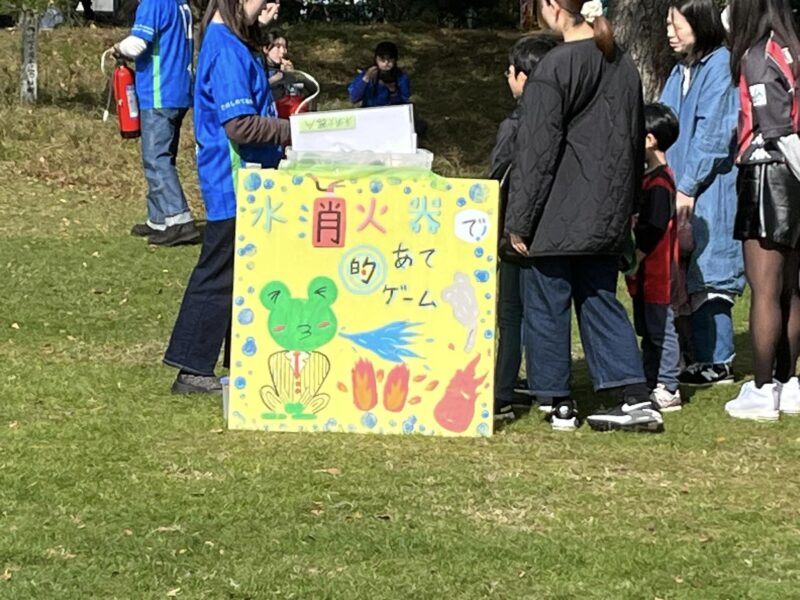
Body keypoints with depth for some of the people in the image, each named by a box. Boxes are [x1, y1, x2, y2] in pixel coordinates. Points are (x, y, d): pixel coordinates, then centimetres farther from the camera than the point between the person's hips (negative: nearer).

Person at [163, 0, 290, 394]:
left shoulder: (232, 41, 11)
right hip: (235, 183, -10)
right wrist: (293, 130, -15)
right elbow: (241, 126, -24)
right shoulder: (227, 50, -20)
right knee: (218, 276, -4)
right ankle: (192, 370, 2)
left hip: (244, 182, 10)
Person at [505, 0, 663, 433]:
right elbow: (635, 143, 17)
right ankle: (635, 397, 5)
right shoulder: (623, 67, 8)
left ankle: (558, 402, 12)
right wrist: (625, 208, 25)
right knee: (600, 301, 13)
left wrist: (519, 222, -8)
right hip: (607, 216, 7)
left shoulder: (554, 68, -15)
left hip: (559, 216, -7)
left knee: (546, 305, 6)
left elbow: (536, 153, -13)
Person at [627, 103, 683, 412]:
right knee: (647, 329, 16)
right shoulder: (650, 176, 14)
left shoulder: (659, 181, -17)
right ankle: (651, 383, 24)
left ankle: (667, 389, -2)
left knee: (660, 328, -6)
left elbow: (654, 228, -22)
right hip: (646, 272, 10)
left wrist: (635, 259, -18)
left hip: (656, 270, -10)